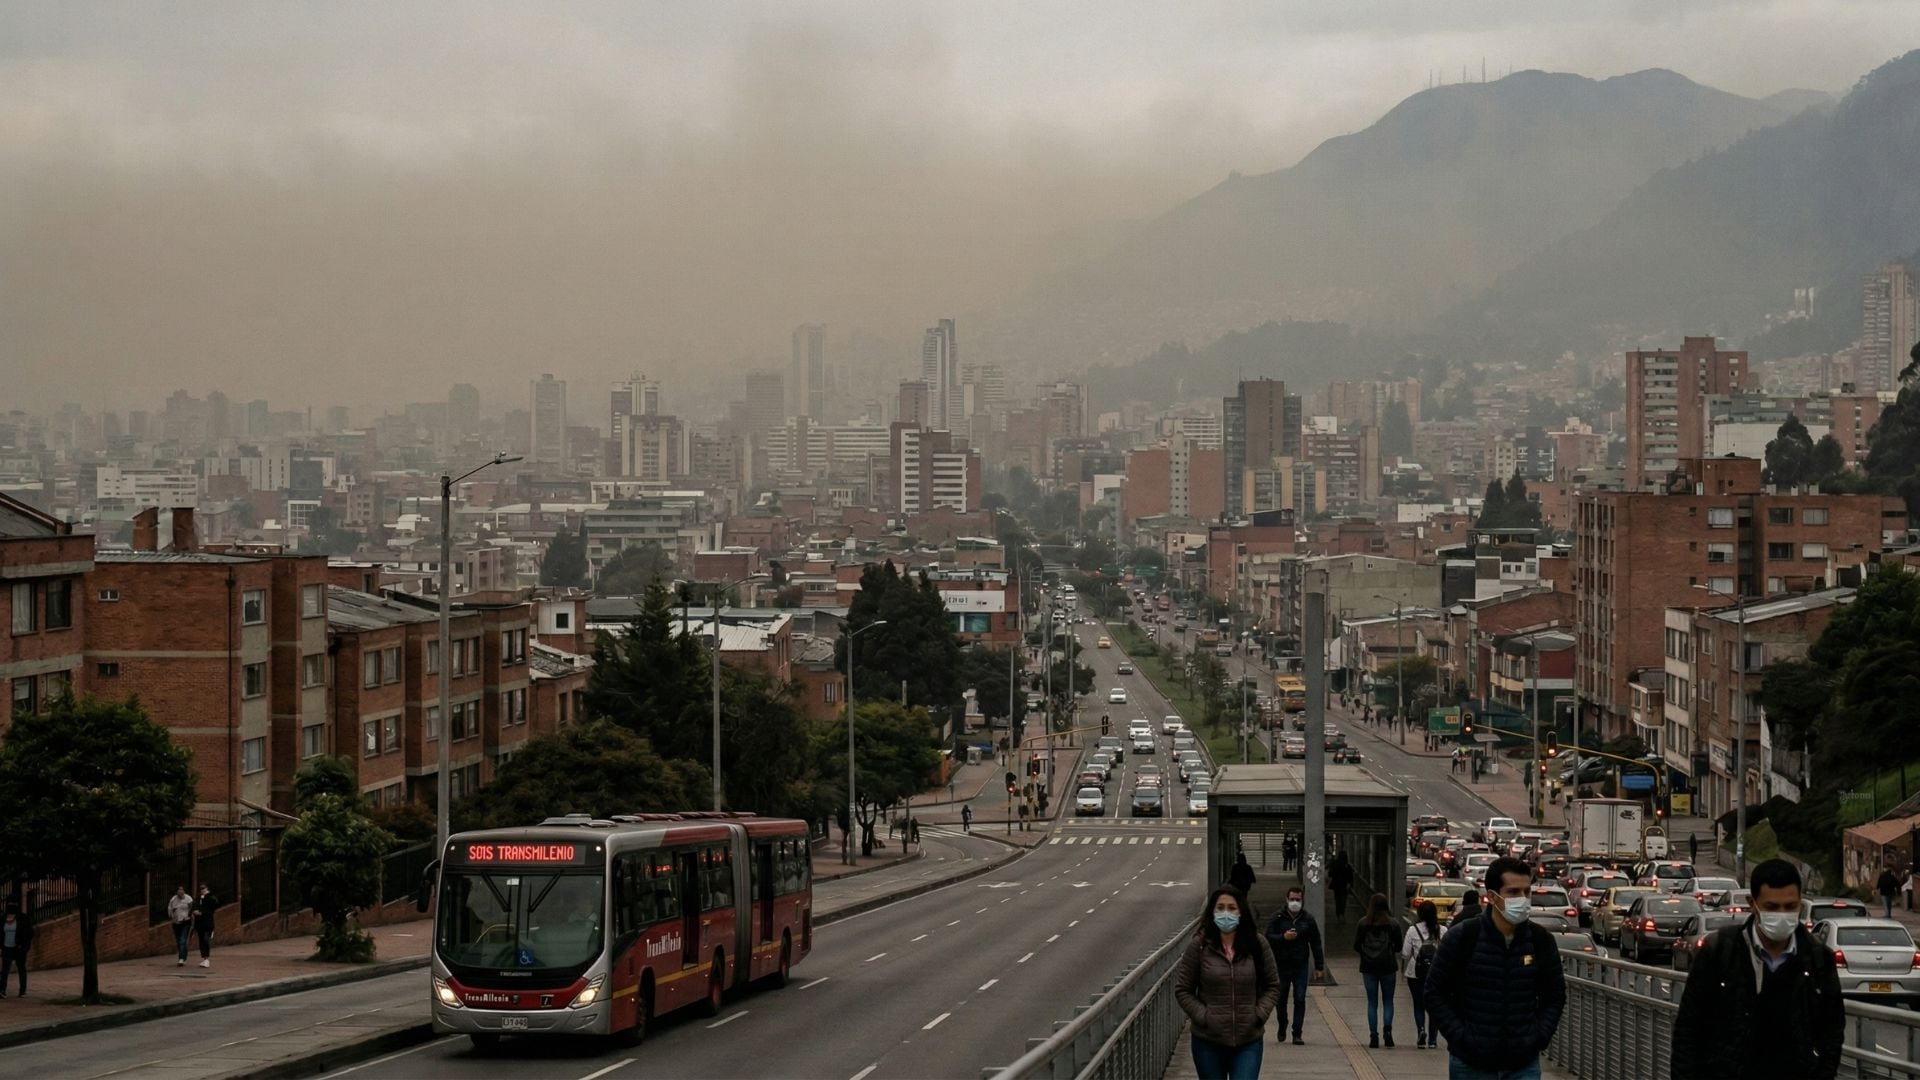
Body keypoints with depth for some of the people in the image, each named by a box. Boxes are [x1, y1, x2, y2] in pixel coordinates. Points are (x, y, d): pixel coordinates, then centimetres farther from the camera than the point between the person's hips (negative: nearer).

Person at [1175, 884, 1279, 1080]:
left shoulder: (1256, 944, 0)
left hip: (1248, 1041, 0)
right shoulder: (1199, 946, -4)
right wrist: (1203, 1017, -10)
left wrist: (1259, 1014, -5)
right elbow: (1182, 990, 1)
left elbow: (1273, 986, 9)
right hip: (1209, 1042, 0)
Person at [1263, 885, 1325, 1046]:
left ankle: (1297, 1034, -3)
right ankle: (1282, 1026, 32)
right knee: (1281, 998, 6)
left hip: (1301, 965, 0)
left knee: (1300, 999, -6)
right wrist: (1283, 937, -23)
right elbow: (1269, 937, -4)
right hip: (1282, 965, 0)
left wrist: (1319, 966, 5)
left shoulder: (1308, 919, 5)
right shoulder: (1278, 917, 1)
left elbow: (1316, 944, 8)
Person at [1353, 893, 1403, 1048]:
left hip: (1369, 966, 0)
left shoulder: (1363, 923, -4)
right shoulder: (1393, 924, -5)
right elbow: (1398, 947, -1)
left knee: (1372, 1002, 6)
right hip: (1388, 966, 0)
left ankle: (1373, 1036, 1)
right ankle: (1387, 1029, -11)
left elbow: (1356, 946, -2)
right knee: (1388, 1000, 9)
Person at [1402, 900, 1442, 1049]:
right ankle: (1432, 1038, 12)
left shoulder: (1413, 930, -8)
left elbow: (1405, 954, -5)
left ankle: (1421, 1029, -17)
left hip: (1416, 974, -2)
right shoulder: (1442, 931, -4)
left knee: (1418, 1005, 8)